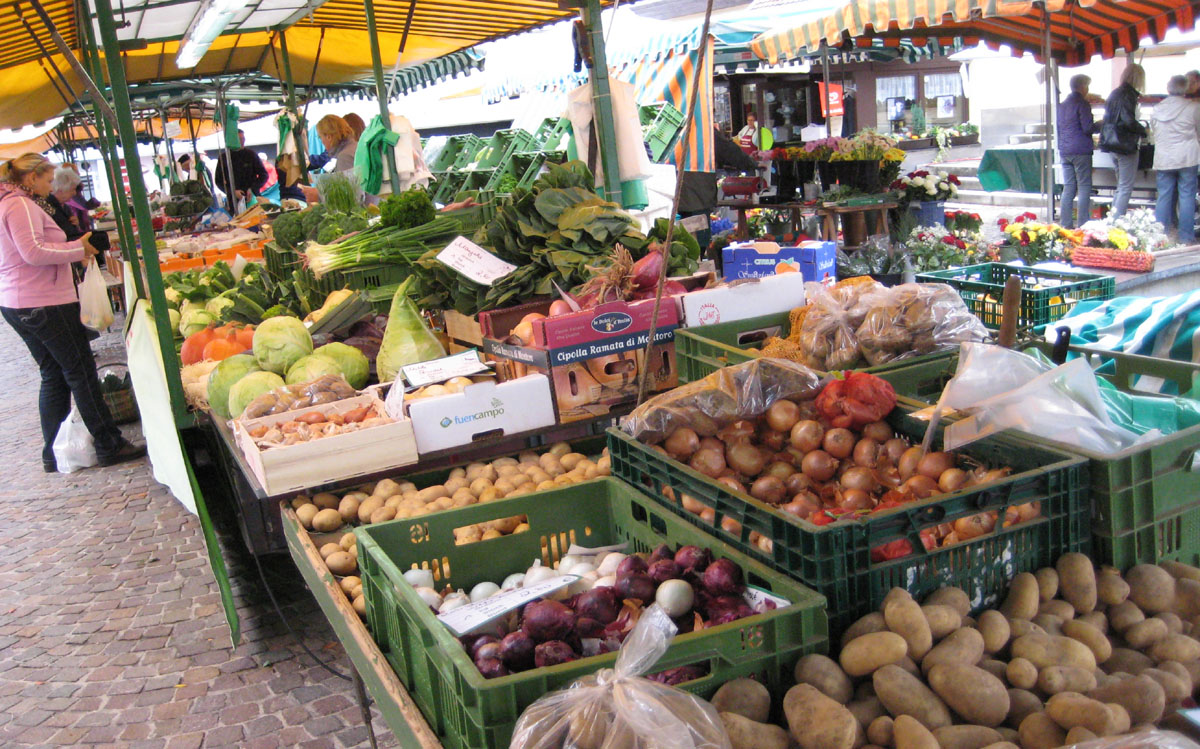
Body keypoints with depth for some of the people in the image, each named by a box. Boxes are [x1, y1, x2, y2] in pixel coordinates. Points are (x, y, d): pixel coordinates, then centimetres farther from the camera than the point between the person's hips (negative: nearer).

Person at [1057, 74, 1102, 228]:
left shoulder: (1062, 105, 15)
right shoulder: (1082, 104, -7)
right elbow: (1088, 128, -13)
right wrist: (1100, 126, 5)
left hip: (1064, 151, 7)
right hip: (1080, 151, -7)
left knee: (1068, 187, 9)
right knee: (1085, 187, -4)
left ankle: (1066, 224, 7)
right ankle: (1083, 225, -8)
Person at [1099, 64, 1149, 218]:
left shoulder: (1114, 93, 13)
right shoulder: (1129, 94, -13)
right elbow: (1129, 121, -22)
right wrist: (1144, 131, -7)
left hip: (1111, 143, 9)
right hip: (1126, 145, -9)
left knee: (1121, 185, 18)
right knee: (1126, 187, -5)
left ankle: (1112, 218, 17)